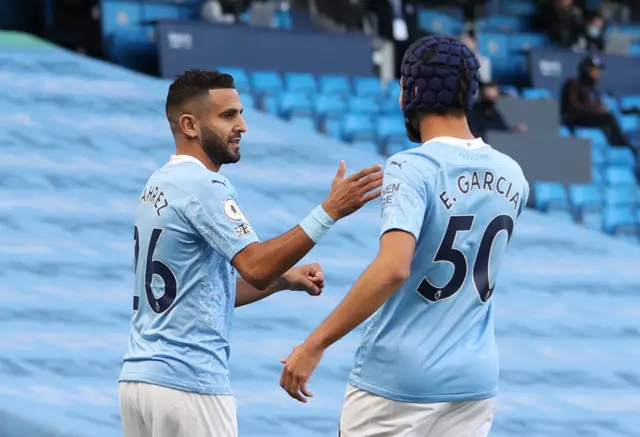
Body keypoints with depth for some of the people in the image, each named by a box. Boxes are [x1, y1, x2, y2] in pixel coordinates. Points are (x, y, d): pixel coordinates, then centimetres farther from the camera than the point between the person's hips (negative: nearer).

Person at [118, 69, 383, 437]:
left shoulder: (160, 186, 17)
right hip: (189, 384, -9)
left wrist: (285, 279, 12)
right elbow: (255, 267, -24)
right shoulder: (203, 186, -12)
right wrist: (329, 211, -27)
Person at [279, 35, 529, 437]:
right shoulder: (511, 177, 5)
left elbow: (392, 270, -28)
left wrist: (314, 345, -24)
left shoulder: (413, 168, -14)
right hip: (475, 381, 6)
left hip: (399, 379, -6)